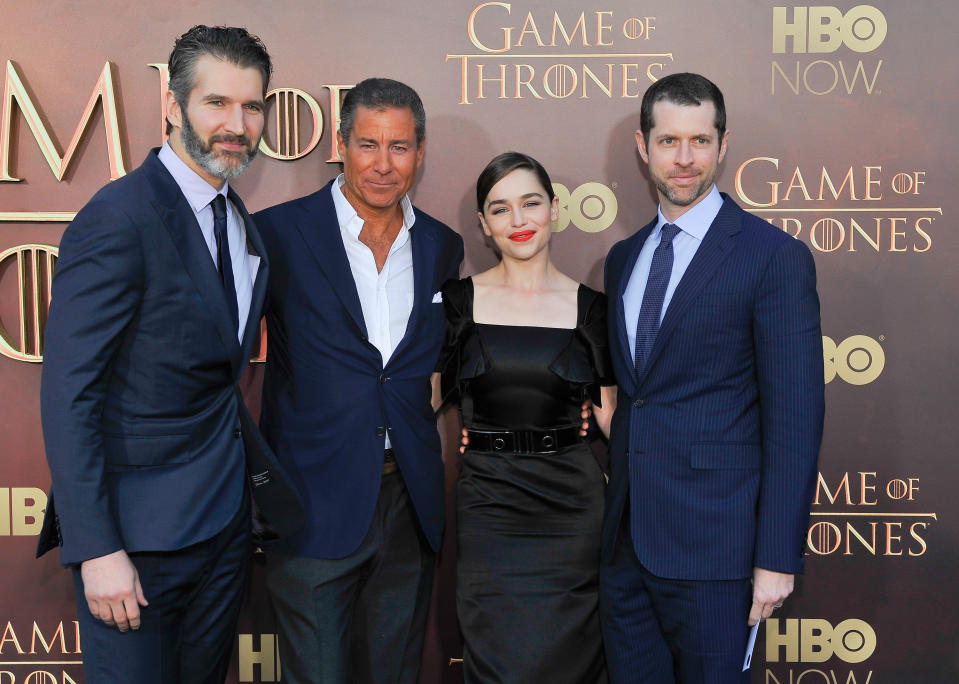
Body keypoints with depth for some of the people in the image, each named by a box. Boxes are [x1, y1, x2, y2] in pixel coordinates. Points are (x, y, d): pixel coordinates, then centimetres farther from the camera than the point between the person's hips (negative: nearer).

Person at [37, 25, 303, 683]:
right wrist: (97, 550, -21)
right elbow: (68, 396, -19)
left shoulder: (241, 222, 9)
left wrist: (261, 474, 10)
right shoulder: (118, 220, -17)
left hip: (226, 522, 8)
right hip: (139, 531, -7)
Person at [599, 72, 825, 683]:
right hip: (624, 537, 6)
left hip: (712, 539, -6)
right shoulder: (624, 256, 11)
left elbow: (795, 416, -12)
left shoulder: (776, 256, -9)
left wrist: (778, 557, -14)